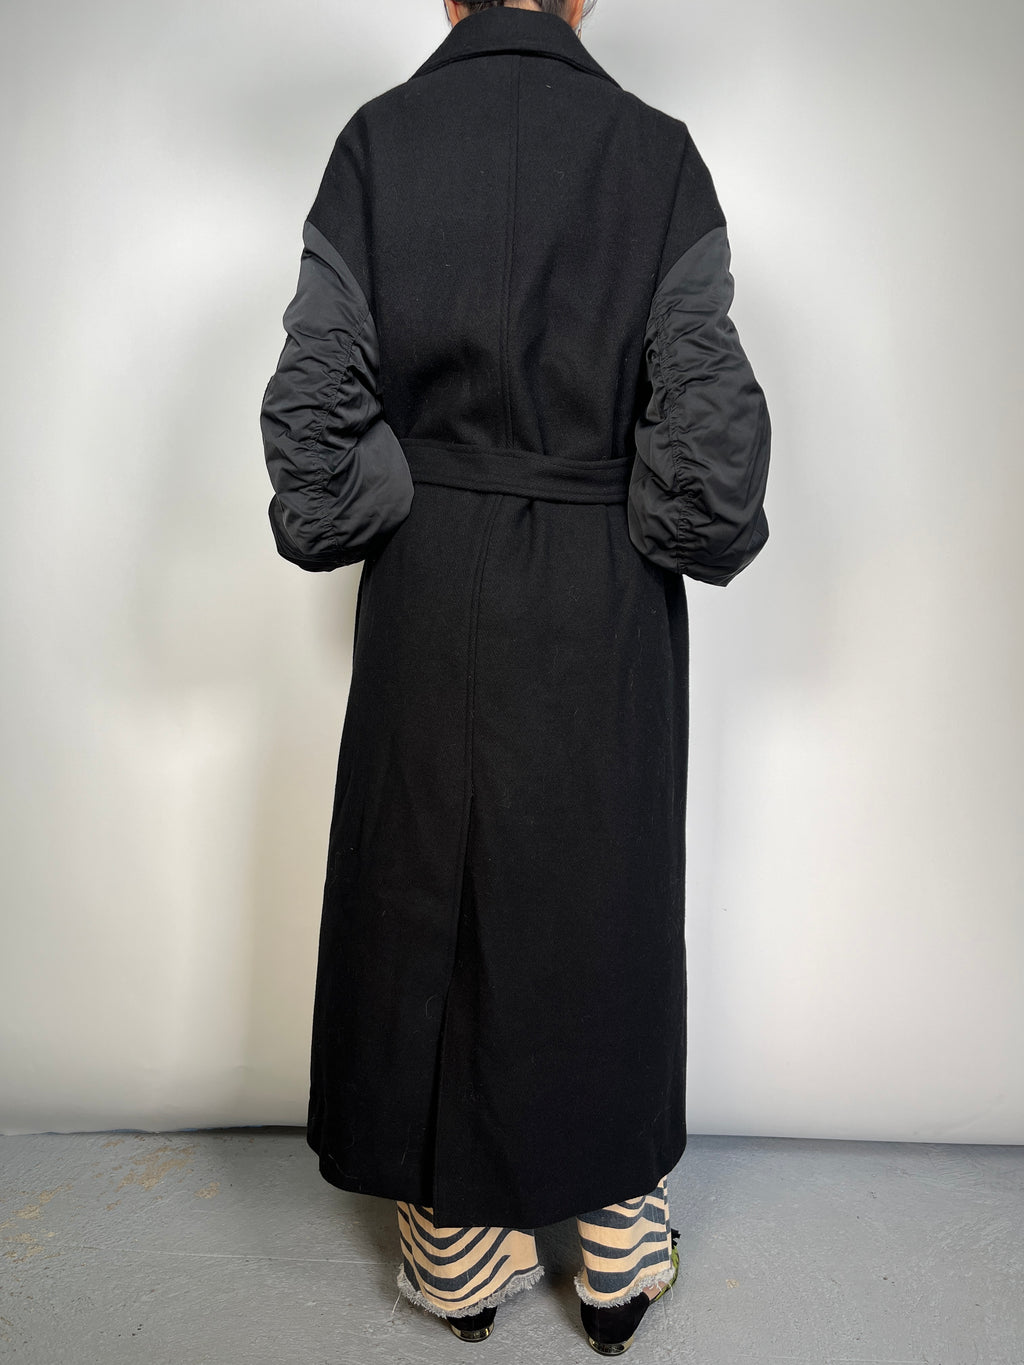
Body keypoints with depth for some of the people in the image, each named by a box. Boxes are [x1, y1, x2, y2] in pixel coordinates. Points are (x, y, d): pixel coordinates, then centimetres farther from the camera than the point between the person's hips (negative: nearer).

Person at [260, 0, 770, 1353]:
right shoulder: (658, 150, -2)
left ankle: (454, 1237, 30)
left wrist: (343, 526, 9)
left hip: (429, 593, 1)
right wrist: (698, 534, 7)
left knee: (425, 889, 13)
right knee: (604, 890, 13)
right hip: (608, 602, 0)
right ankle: (619, 1229, 30)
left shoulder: (375, 139, 0)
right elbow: (706, 407, -8)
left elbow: (316, 391, -5)